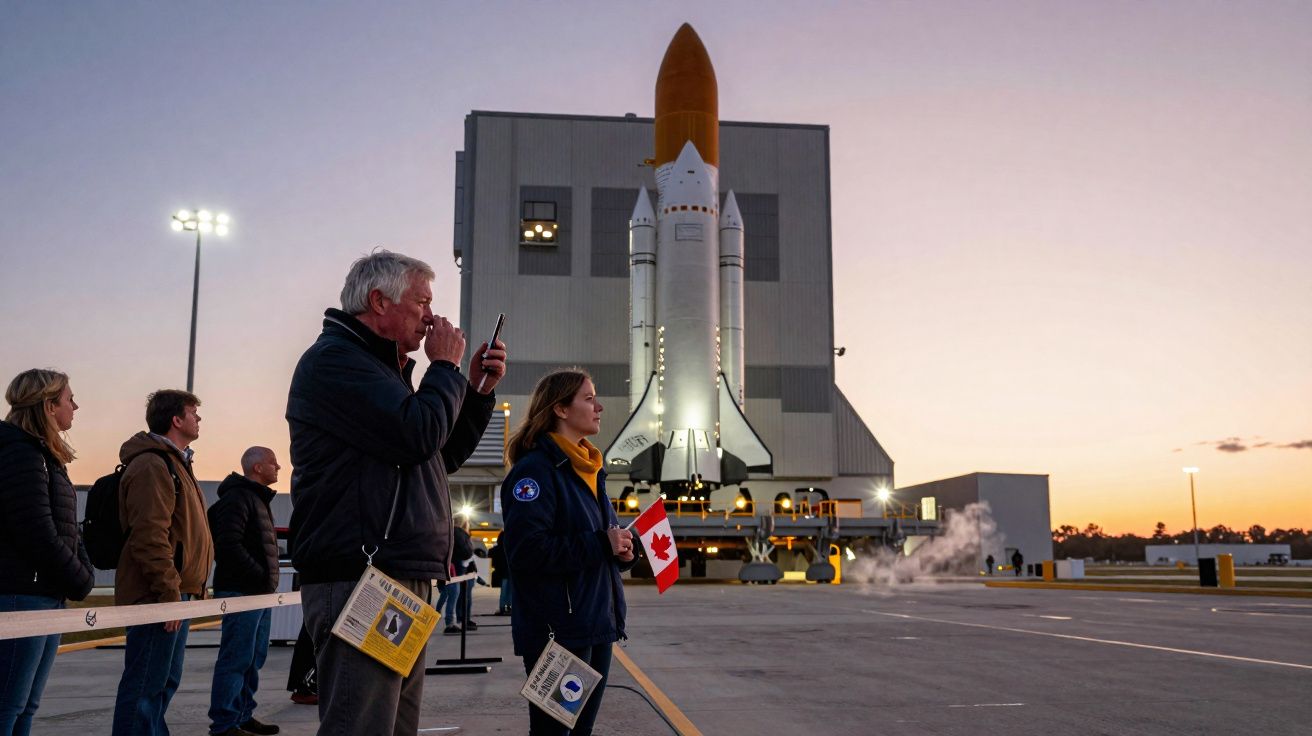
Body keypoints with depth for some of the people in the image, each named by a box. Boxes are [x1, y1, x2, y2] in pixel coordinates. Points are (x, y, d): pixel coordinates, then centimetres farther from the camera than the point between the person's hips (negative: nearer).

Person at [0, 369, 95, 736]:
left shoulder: (43, 454, 18)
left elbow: (67, 530, 19)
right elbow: (39, 534, -20)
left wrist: (84, 573, 3)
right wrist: (81, 582, -9)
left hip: (48, 596, 10)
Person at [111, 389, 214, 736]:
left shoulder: (174, 463, 21)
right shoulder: (152, 466, -14)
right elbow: (149, 536, -22)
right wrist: (170, 593, -23)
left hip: (176, 592, 11)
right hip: (159, 595, -11)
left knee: (166, 681, 15)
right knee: (145, 685, -6)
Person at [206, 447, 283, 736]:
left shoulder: (259, 498, 20)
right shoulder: (237, 498, -12)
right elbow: (229, 545, -22)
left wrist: (268, 580, 13)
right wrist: (262, 576, -18)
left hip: (260, 593, 10)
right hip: (242, 592, -10)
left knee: (254, 658, 14)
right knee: (237, 659, -6)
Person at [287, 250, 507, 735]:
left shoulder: (381, 368, 24)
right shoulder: (335, 358, -9)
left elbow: (444, 456, 27)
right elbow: (419, 435, -21)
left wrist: (478, 392, 14)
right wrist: (445, 366, -4)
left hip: (402, 579, 11)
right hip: (360, 584, -11)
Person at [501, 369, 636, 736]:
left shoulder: (589, 471, 15)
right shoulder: (536, 468, -13)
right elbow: (527, 550, -24)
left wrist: (621, 549, 2)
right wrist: (601, 544, -20)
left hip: (596, 624, 9)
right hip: (557, 629, -9)